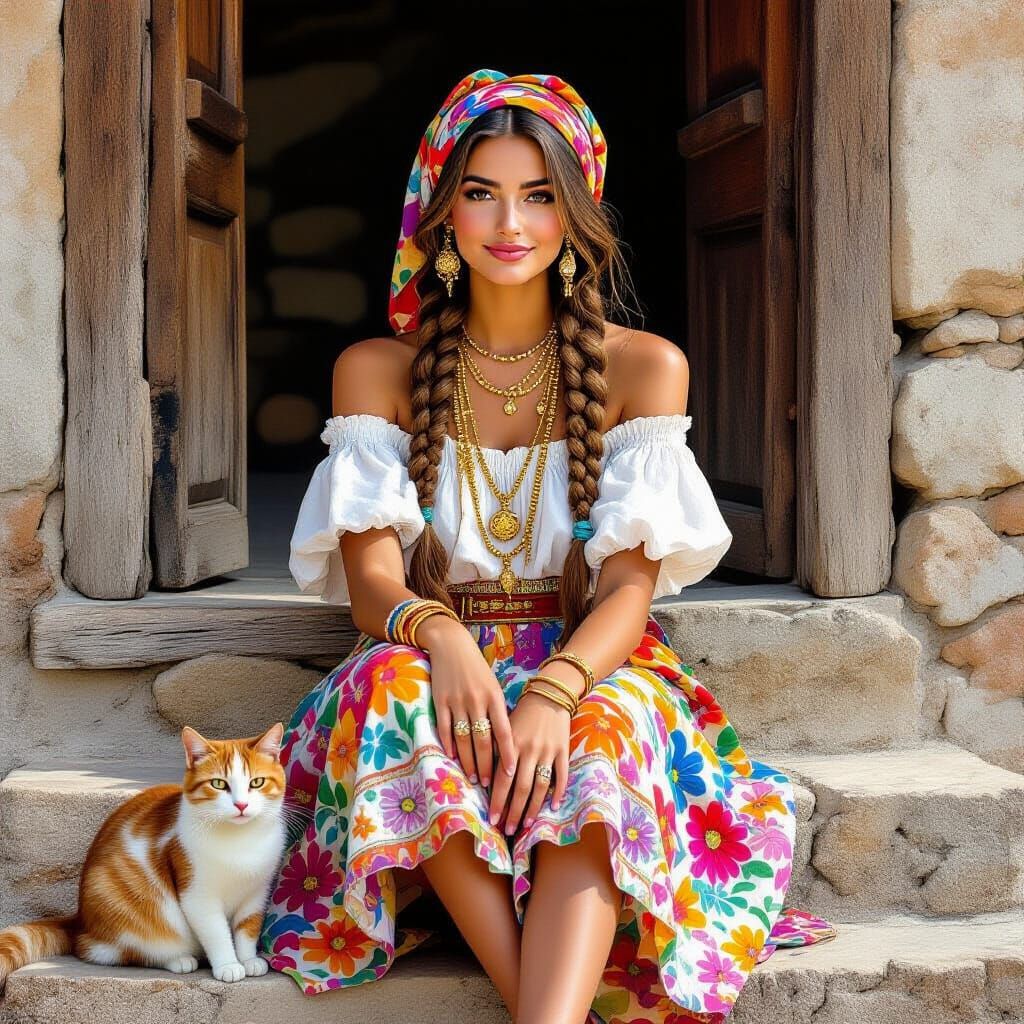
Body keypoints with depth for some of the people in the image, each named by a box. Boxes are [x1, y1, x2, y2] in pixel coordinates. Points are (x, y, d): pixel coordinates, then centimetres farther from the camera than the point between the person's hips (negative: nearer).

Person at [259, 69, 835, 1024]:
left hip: (589, 670, 0)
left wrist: (554, 690, -28)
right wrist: (437, 633, -29)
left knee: (605, 732, -36)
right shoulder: (376, 369, 7)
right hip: (435, 665, 1)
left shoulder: (642, 367, 4)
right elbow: (371, 575, -4)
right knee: (394, 688, -35)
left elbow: (629, 587, -6)